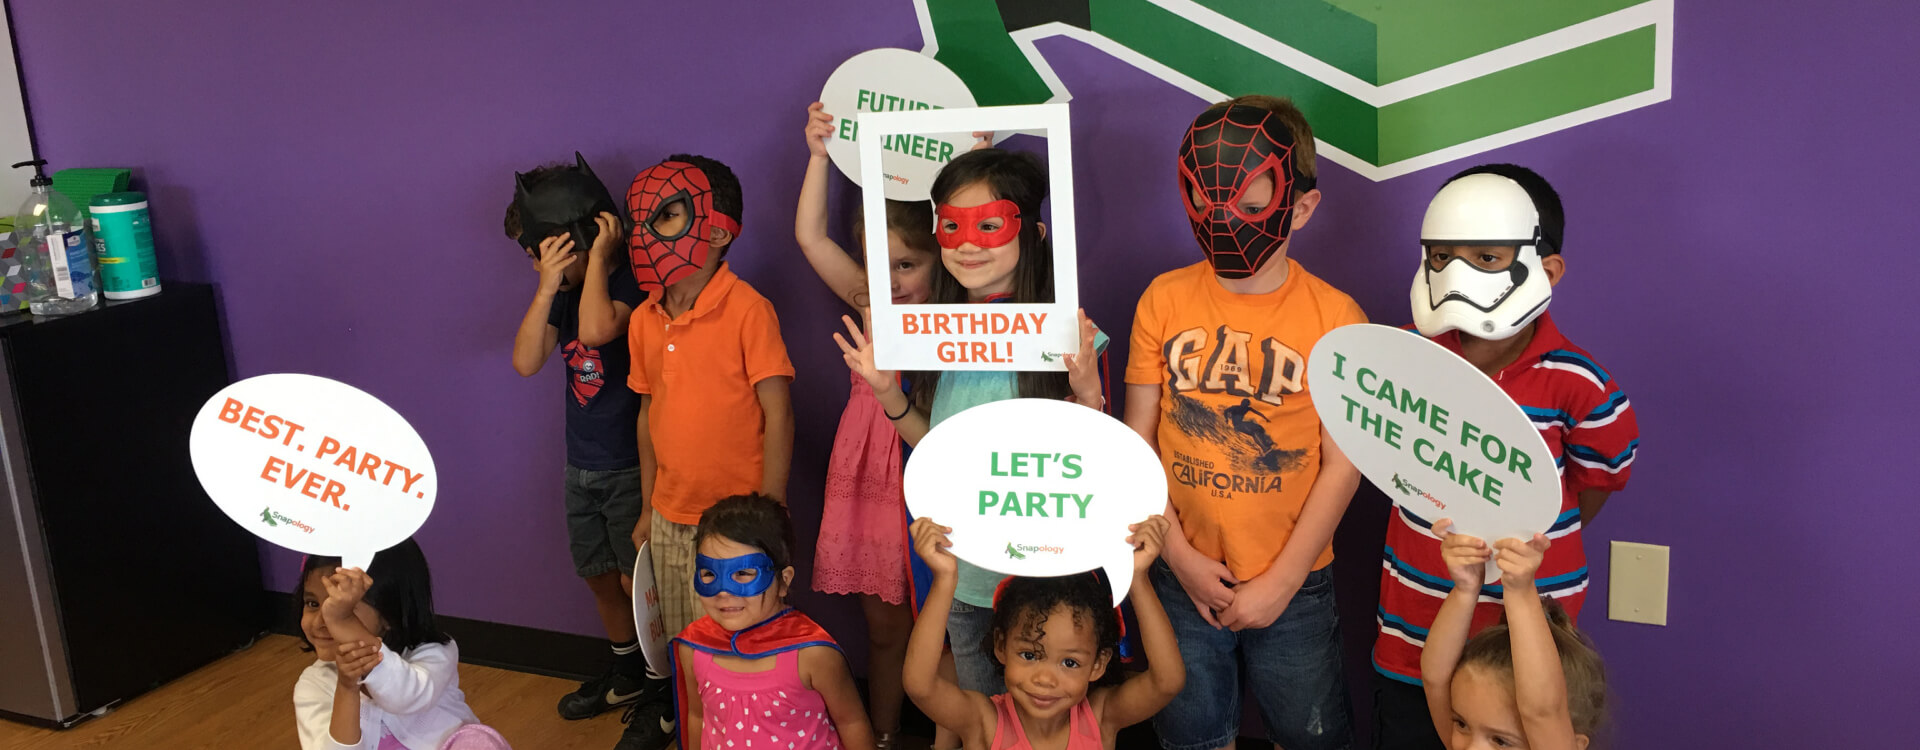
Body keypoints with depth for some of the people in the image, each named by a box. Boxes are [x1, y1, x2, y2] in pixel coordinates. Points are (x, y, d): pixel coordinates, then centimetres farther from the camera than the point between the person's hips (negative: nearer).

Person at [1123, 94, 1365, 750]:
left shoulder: (1336, 318, -11)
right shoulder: (1164, 301, -5)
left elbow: (1341, 465, -9)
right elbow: (1138, 442, -2)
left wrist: (1280, 582, -10)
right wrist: (1180, 558, -7)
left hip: (1293, 585, -2)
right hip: (1182, 575, 2)